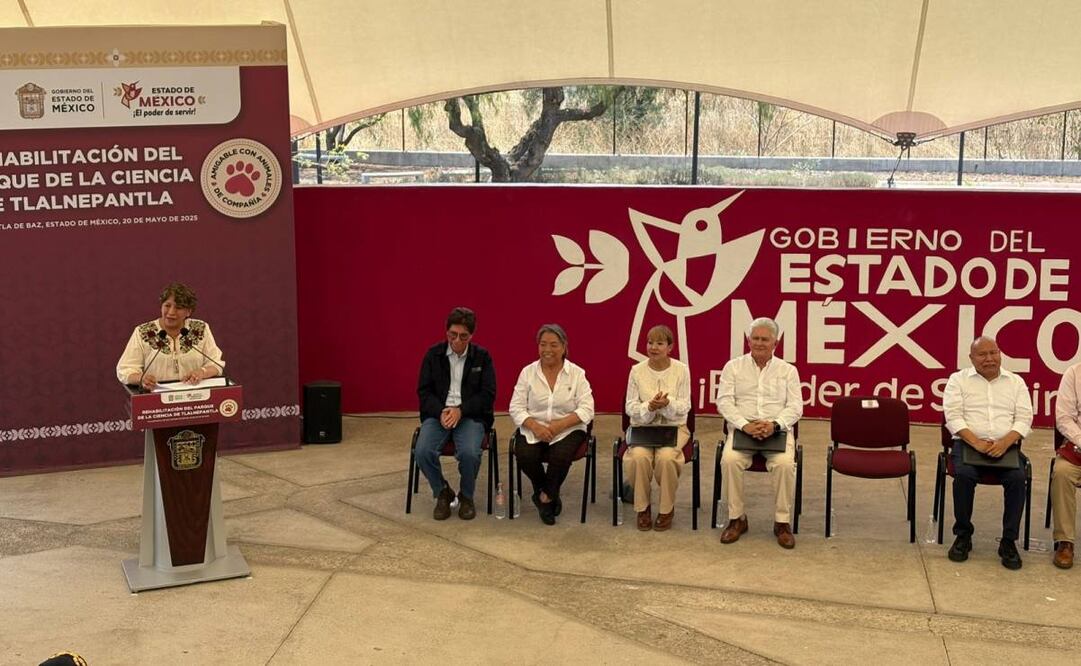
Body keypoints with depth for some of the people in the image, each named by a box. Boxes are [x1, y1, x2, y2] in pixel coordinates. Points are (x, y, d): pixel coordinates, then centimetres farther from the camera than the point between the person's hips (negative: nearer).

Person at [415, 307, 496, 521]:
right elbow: (424, 391, 3)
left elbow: (488, 394, -2)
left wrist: (460, 411, -16)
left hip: (470, 415, -1)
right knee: (423, 451, -27)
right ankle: (442, 493, 1)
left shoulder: (482, 356, 2)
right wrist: (441, 412, -16)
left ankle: (466, 497, -2)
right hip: (438, 414, 2)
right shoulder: (433, 354, 5)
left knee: (469, 453, -32)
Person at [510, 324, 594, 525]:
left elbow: (586, 410, -5)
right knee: (525, 455, -28)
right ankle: (551, 496, 0)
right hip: (534, 429, 2)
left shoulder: (576, 374, 1)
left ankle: (546, 496, -2)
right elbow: (516, 408, 1)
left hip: (567, 430, -1)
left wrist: (559, 425, -19)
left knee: (561, 455, -32)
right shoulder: (528, 372, 5)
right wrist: (535, 426, -17)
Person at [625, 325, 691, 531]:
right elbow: (630, 407, -1)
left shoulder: (681, 370, -1)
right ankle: (642, 508, -7)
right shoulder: (637, 370, 1)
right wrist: (649, 407, -22)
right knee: (639, 457, -30)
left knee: (666, 457, -31)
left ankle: (667, 509, -8)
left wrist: (667, 404, -25)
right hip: (642, 426, 1)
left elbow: (684, 407, -3)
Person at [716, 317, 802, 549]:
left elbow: (795, 406, 2)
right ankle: (736, 519, -15)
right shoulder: (734, 366, 9)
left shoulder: (788, 370, 11)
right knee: (730, 460, -31)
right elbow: (724, 401, 0)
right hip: (741, 429, 0)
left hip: (778, 431, 0)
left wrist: (774, 425, -17)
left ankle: (782, 521, -15)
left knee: (785, 463, -31)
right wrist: (745, 425, -17)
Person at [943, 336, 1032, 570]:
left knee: (1017, 477, -29)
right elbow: (953, 417, -3)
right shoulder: (958, 379, 8)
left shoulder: (1016, 382, 14)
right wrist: (976, 443, -18)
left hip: (1004, 446, 1)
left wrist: (1005, 443, -15)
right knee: (964, 474, -32)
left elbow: (1024, 419, 5)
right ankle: (963, 536, -14)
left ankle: (1009, 541, -16)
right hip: (968, 443, -1)